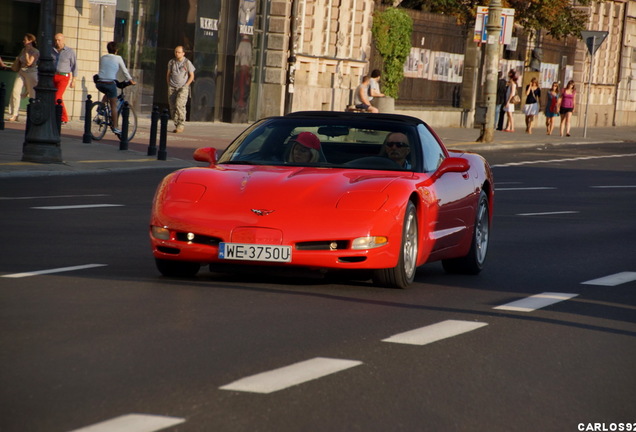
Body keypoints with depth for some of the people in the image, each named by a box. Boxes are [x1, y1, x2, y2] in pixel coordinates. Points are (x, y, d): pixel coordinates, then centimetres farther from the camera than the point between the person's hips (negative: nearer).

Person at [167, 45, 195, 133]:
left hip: (183, 87, -4)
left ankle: (181, 125, -15)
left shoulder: (187, 63, -3)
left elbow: (192, 76, 3)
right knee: (172, 107, -1)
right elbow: (168, 74, 19)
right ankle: (177, 125, 9)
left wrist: (186, 85, -6)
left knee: (179, 105, -20)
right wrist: (169, 85, 9)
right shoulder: (171, 62, 8)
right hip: (172, 87, 4)